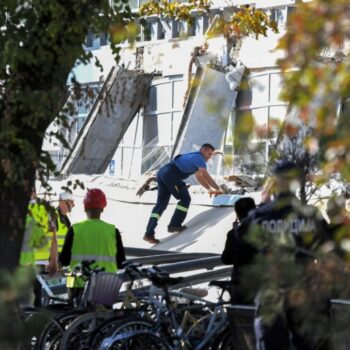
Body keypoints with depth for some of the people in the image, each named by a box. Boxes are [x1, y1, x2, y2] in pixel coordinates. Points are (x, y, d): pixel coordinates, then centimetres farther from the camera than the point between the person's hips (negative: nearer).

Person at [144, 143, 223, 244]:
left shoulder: (194, 157, 31)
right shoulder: (199, 158, 1)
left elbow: (199, 177, 40)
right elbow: (207, 177, -1)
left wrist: (210, 189, 38)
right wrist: (218, 189, 9)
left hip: (162, 172, 9)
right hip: (171, 175, -9)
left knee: (161, 204, 6)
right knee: (185, 199, 4)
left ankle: (149, 233, -2)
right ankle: (174, 225, 3)